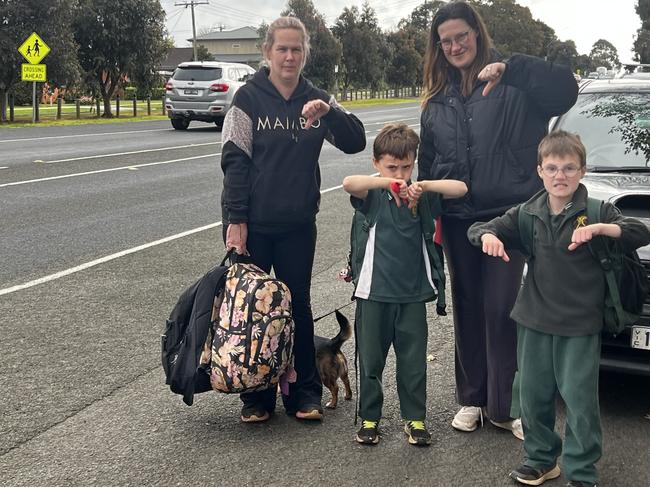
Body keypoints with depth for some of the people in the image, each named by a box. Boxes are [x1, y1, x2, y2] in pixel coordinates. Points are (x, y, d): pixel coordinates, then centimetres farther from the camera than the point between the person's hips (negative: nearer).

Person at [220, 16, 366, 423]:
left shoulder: (315, 99, 4)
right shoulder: (250, 98, -5)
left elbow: (356, 143, -4)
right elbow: (235, 160, -8)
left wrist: (329, 112, -21)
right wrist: (235, 219, -14)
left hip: (299, 224, 2)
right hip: (253, 222, -2)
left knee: (299, 305, 10)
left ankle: (305, 393, 21)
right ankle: (257, 396, 19)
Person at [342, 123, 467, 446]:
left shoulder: (419, 195, 3)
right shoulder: (372, 195, -3)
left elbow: (460, 189, -7)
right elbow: (349, 183, -25)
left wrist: (424, 186, -19)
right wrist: (388, 182, -26)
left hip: (413, 290, 2)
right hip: (374, 290, -2)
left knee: (414, 361, 8)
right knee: (370, 359, 8)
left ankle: (415, 418, 21)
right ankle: (369, 418, 22)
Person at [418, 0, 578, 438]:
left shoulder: (512, 83, -4)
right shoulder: (437, 98, 11)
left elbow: (566, 90, -21)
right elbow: (427, 160, 16)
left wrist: (511, 69, -31)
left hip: (507, 213, -4)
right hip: (458, 218, 5)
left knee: (501, 310, -3)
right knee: (467, 308, 12)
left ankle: (504, 405, 10)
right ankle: (471, 398, 24)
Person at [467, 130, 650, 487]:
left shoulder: (597, 211, -5)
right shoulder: (527, 214, 3)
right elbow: (476, 230, 5)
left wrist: (598, 228, -31)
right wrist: (487, 235, -19)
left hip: (580, 326, -3)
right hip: (534, 322, 4)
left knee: (580, 400, 1)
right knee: (532, 395, 13)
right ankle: (541, 458, 32)